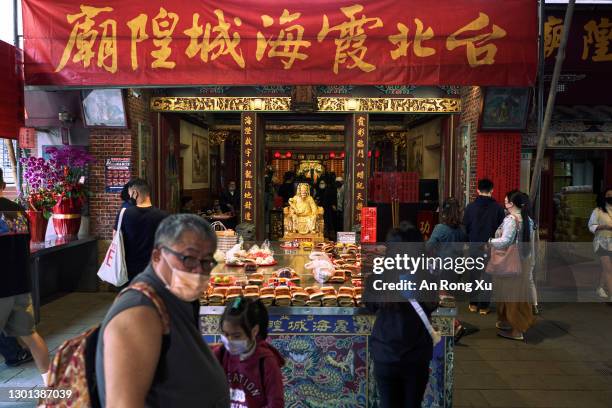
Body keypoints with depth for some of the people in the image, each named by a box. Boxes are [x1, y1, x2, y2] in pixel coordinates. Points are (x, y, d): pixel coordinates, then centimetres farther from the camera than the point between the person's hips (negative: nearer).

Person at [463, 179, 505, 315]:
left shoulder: (470, 207, -5)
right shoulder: (497, 207, -7)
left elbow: (465, 227, -1)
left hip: (474, 245, 1)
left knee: (474, 274, 12)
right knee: (487, 275, 5)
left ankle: (473, 304, 18)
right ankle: (483, 306, 8)